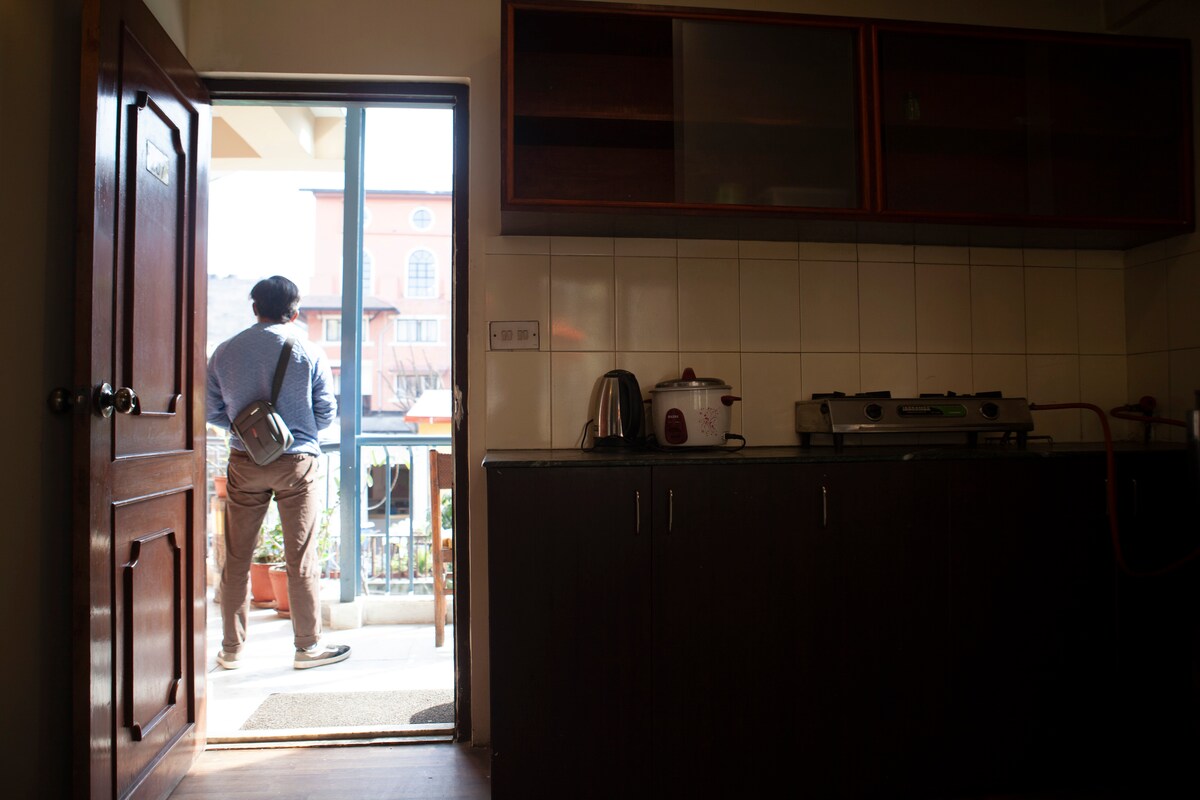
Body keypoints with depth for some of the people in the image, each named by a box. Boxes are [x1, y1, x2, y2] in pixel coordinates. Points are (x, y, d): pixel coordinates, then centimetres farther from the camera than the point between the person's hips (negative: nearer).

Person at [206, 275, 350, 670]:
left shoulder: (225, 352, 1)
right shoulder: (309, 352, -5)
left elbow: (212, 411, 6)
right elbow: (327, 411, -2)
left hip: (244, 461, 2)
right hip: (297, 461, -2)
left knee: (237, 557, 11)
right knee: (302, 559, 5)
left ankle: (231, 648, 21)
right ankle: (308, 646, 13)